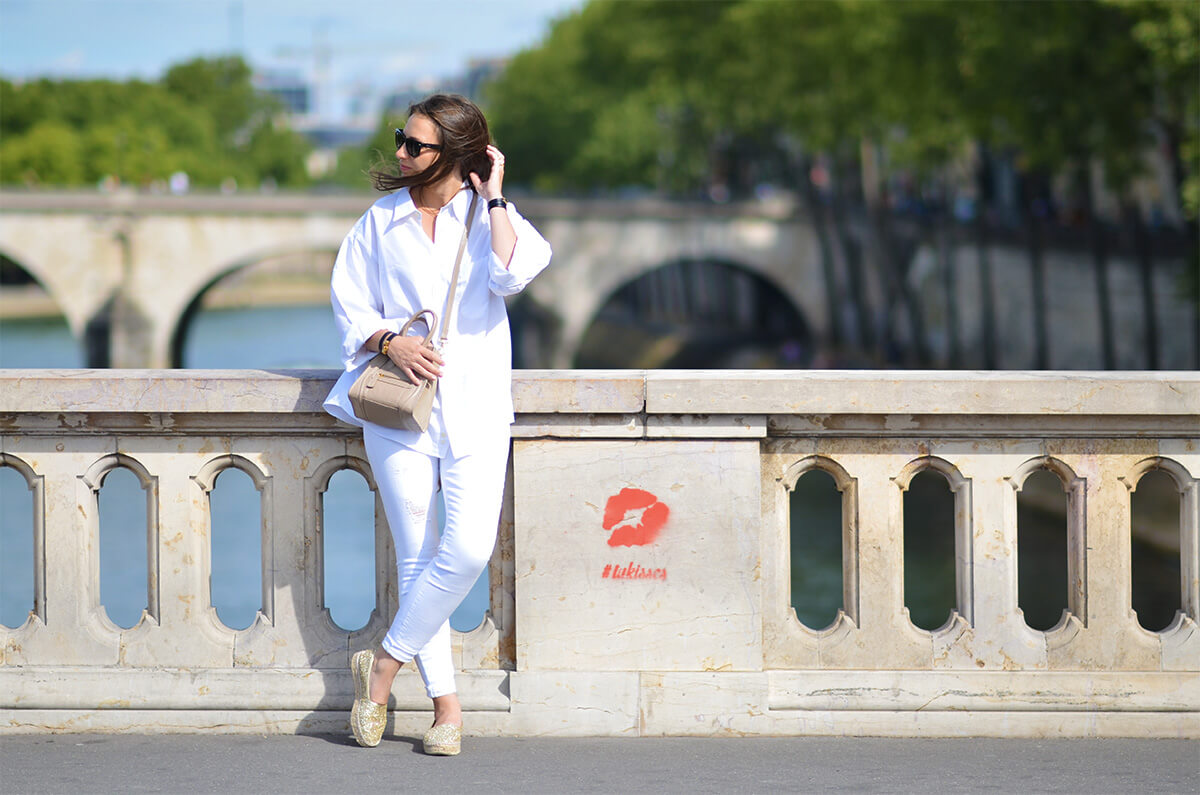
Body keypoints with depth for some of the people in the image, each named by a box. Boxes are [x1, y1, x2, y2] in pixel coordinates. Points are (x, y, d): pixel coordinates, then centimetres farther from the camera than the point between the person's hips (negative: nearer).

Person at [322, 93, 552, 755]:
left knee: (469, 547, -17)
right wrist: (390, 342, -8)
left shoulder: (489, 216, 3)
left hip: (473, 404, -1)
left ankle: (387, 660, 0)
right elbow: (349, 302, 10)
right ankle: (445, 704, 6)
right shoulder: (381, 221, 8)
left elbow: (510, 276, -16)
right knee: (416, 555, -1)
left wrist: (493, 196, -11)